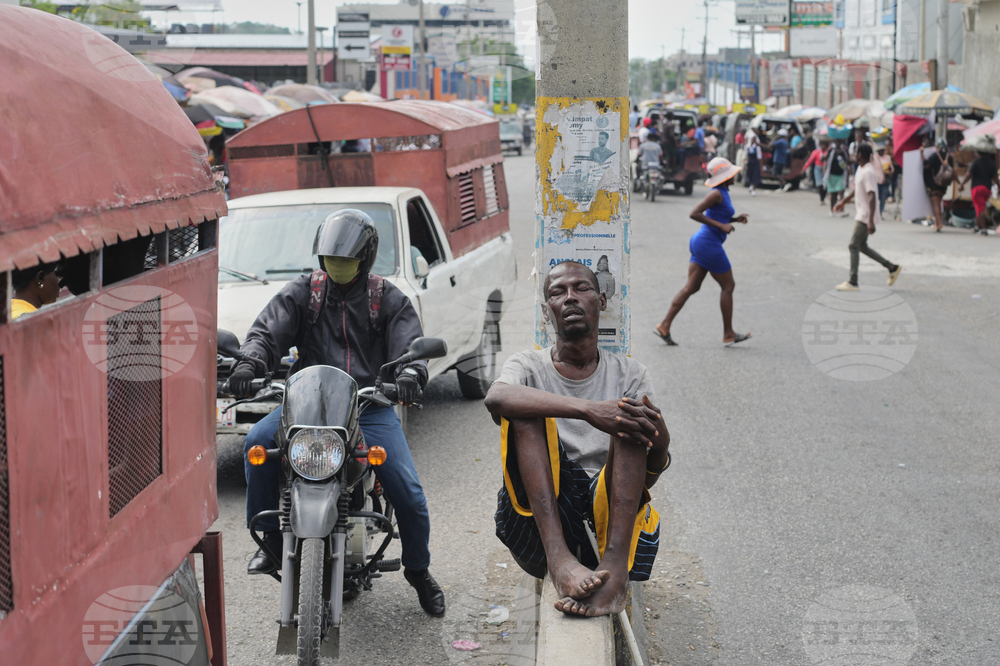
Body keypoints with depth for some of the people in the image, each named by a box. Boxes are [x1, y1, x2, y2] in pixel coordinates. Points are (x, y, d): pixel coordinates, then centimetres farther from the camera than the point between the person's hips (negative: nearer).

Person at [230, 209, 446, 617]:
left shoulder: (389, 300, 7)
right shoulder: (301, 293, 9)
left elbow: (410, 344, -4)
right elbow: (268, 331, -2)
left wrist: (410, 373, -29)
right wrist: (250, 362, -25)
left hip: (371, 406, -1)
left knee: (407, 491, -14)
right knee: (258, 441, -27)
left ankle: (418, 569, 12)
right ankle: (271, 538, -11)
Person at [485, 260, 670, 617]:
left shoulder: (629, 373, 16)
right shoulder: (529, 366, 11)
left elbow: (655, 466, 1)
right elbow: (496, 398, -18)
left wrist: (657, 432, -24)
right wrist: (587, 410, -31)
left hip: (608, 511, 1)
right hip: (536, 521, -1)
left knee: (630, 417, -20)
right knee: (525, 407, -19)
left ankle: (615, 567, -41)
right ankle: (560, 559, -38)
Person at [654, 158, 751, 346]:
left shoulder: (722, 193, 14)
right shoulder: (717, 193, -15)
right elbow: (694, 213, -22)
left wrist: (736, 219, 12)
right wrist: (721, 226, -22)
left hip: (700, 241, 9)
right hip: (709, 244, -9)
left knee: (692, 287, 7)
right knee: (728, 287, 2)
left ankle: (665, 326, 2)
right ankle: (728, 334, 10)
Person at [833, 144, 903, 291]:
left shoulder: (868, 172, -21)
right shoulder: (860, 169, 10)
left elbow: (872, 197, -26)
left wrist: (871, 221, -31)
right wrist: (843, 202, 34)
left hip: (866, 217, -10)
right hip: (861, 215, 10)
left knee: (854, 246, -6)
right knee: (862, 246, 14)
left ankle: (853, 283, -1)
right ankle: (892, 267, 21)